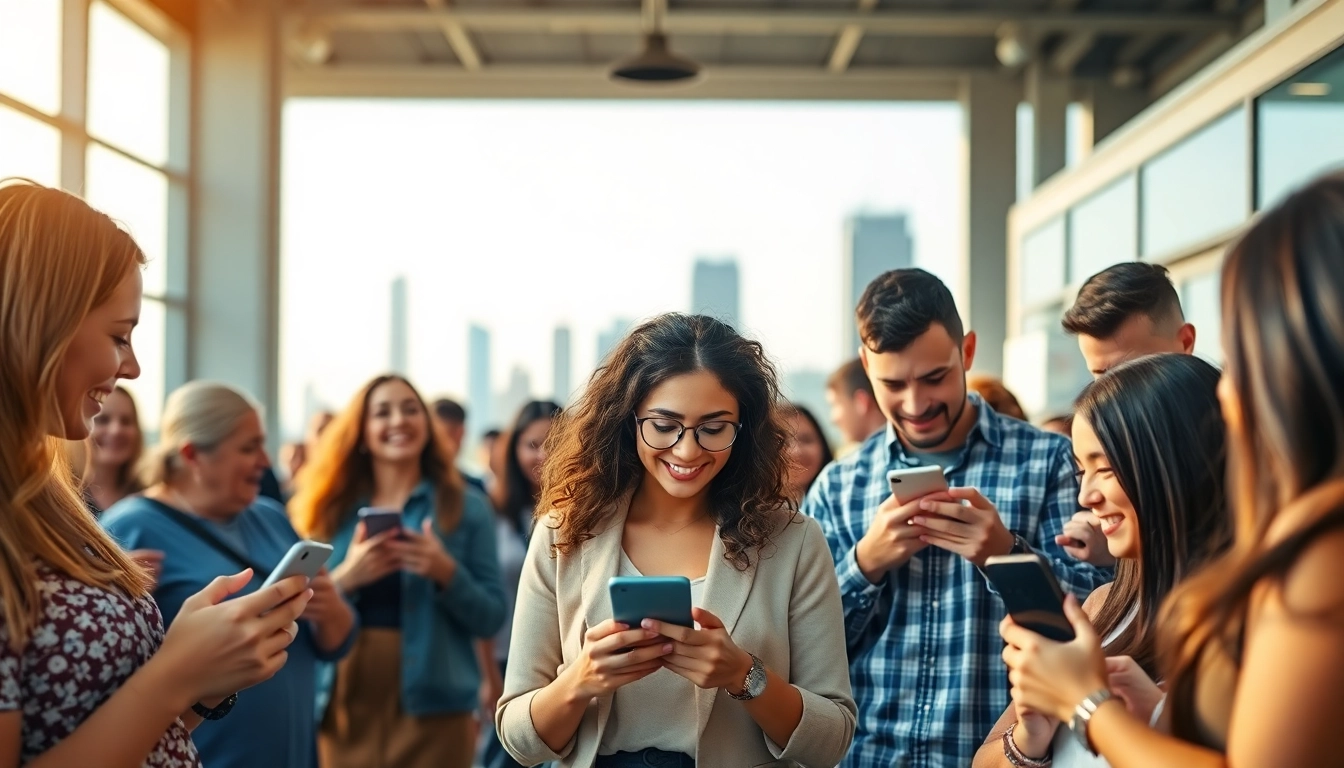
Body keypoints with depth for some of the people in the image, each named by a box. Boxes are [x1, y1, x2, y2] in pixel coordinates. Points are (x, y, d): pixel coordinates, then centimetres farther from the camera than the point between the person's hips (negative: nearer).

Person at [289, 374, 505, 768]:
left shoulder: (466, 507, 4)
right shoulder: (330, 510, 8)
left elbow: (491, 618, 0)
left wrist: (447, 573, -17)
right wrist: (344, 579, -13)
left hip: (432, 706, -1)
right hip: (342, 705, 2)